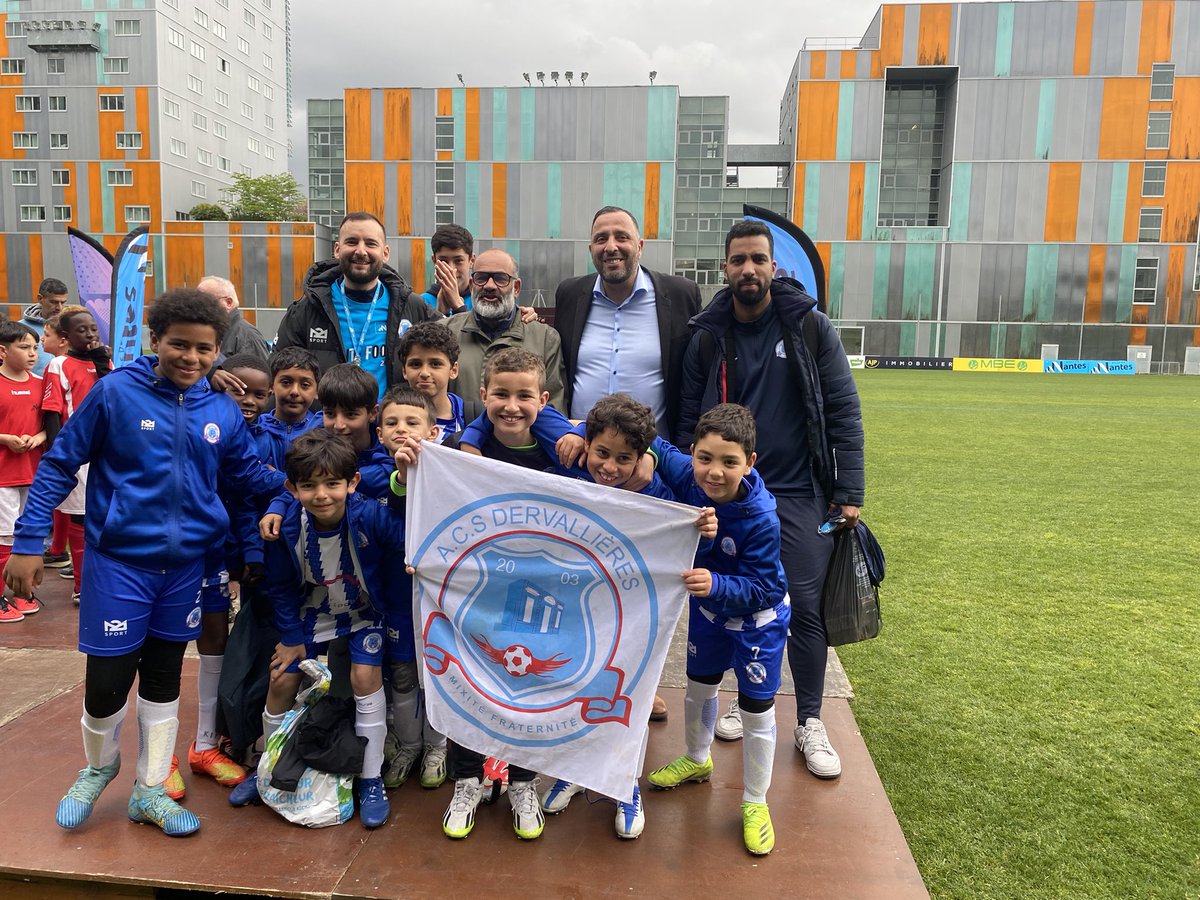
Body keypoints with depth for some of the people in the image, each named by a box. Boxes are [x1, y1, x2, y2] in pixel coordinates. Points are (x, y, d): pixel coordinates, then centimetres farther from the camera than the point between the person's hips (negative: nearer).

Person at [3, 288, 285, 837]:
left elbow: (250, 474, 9)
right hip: (118, 560, -3)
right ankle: (99, 767, 35)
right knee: (108, 680, 2)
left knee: (164, 678, 14)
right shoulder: (115, 392, -10)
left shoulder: (223, 412, -1)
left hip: (186, 564, 3)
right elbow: (59, 465, -5)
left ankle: (149, 790, 32)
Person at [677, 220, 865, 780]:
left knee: (804, 606, 1)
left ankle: (810, 724, 18)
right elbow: (689, 423, 3)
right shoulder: (707, 338, 0)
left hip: (800, 493, -1)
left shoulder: (810, 326, -3)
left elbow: (843, 411, -4)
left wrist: (849, 492, -8)